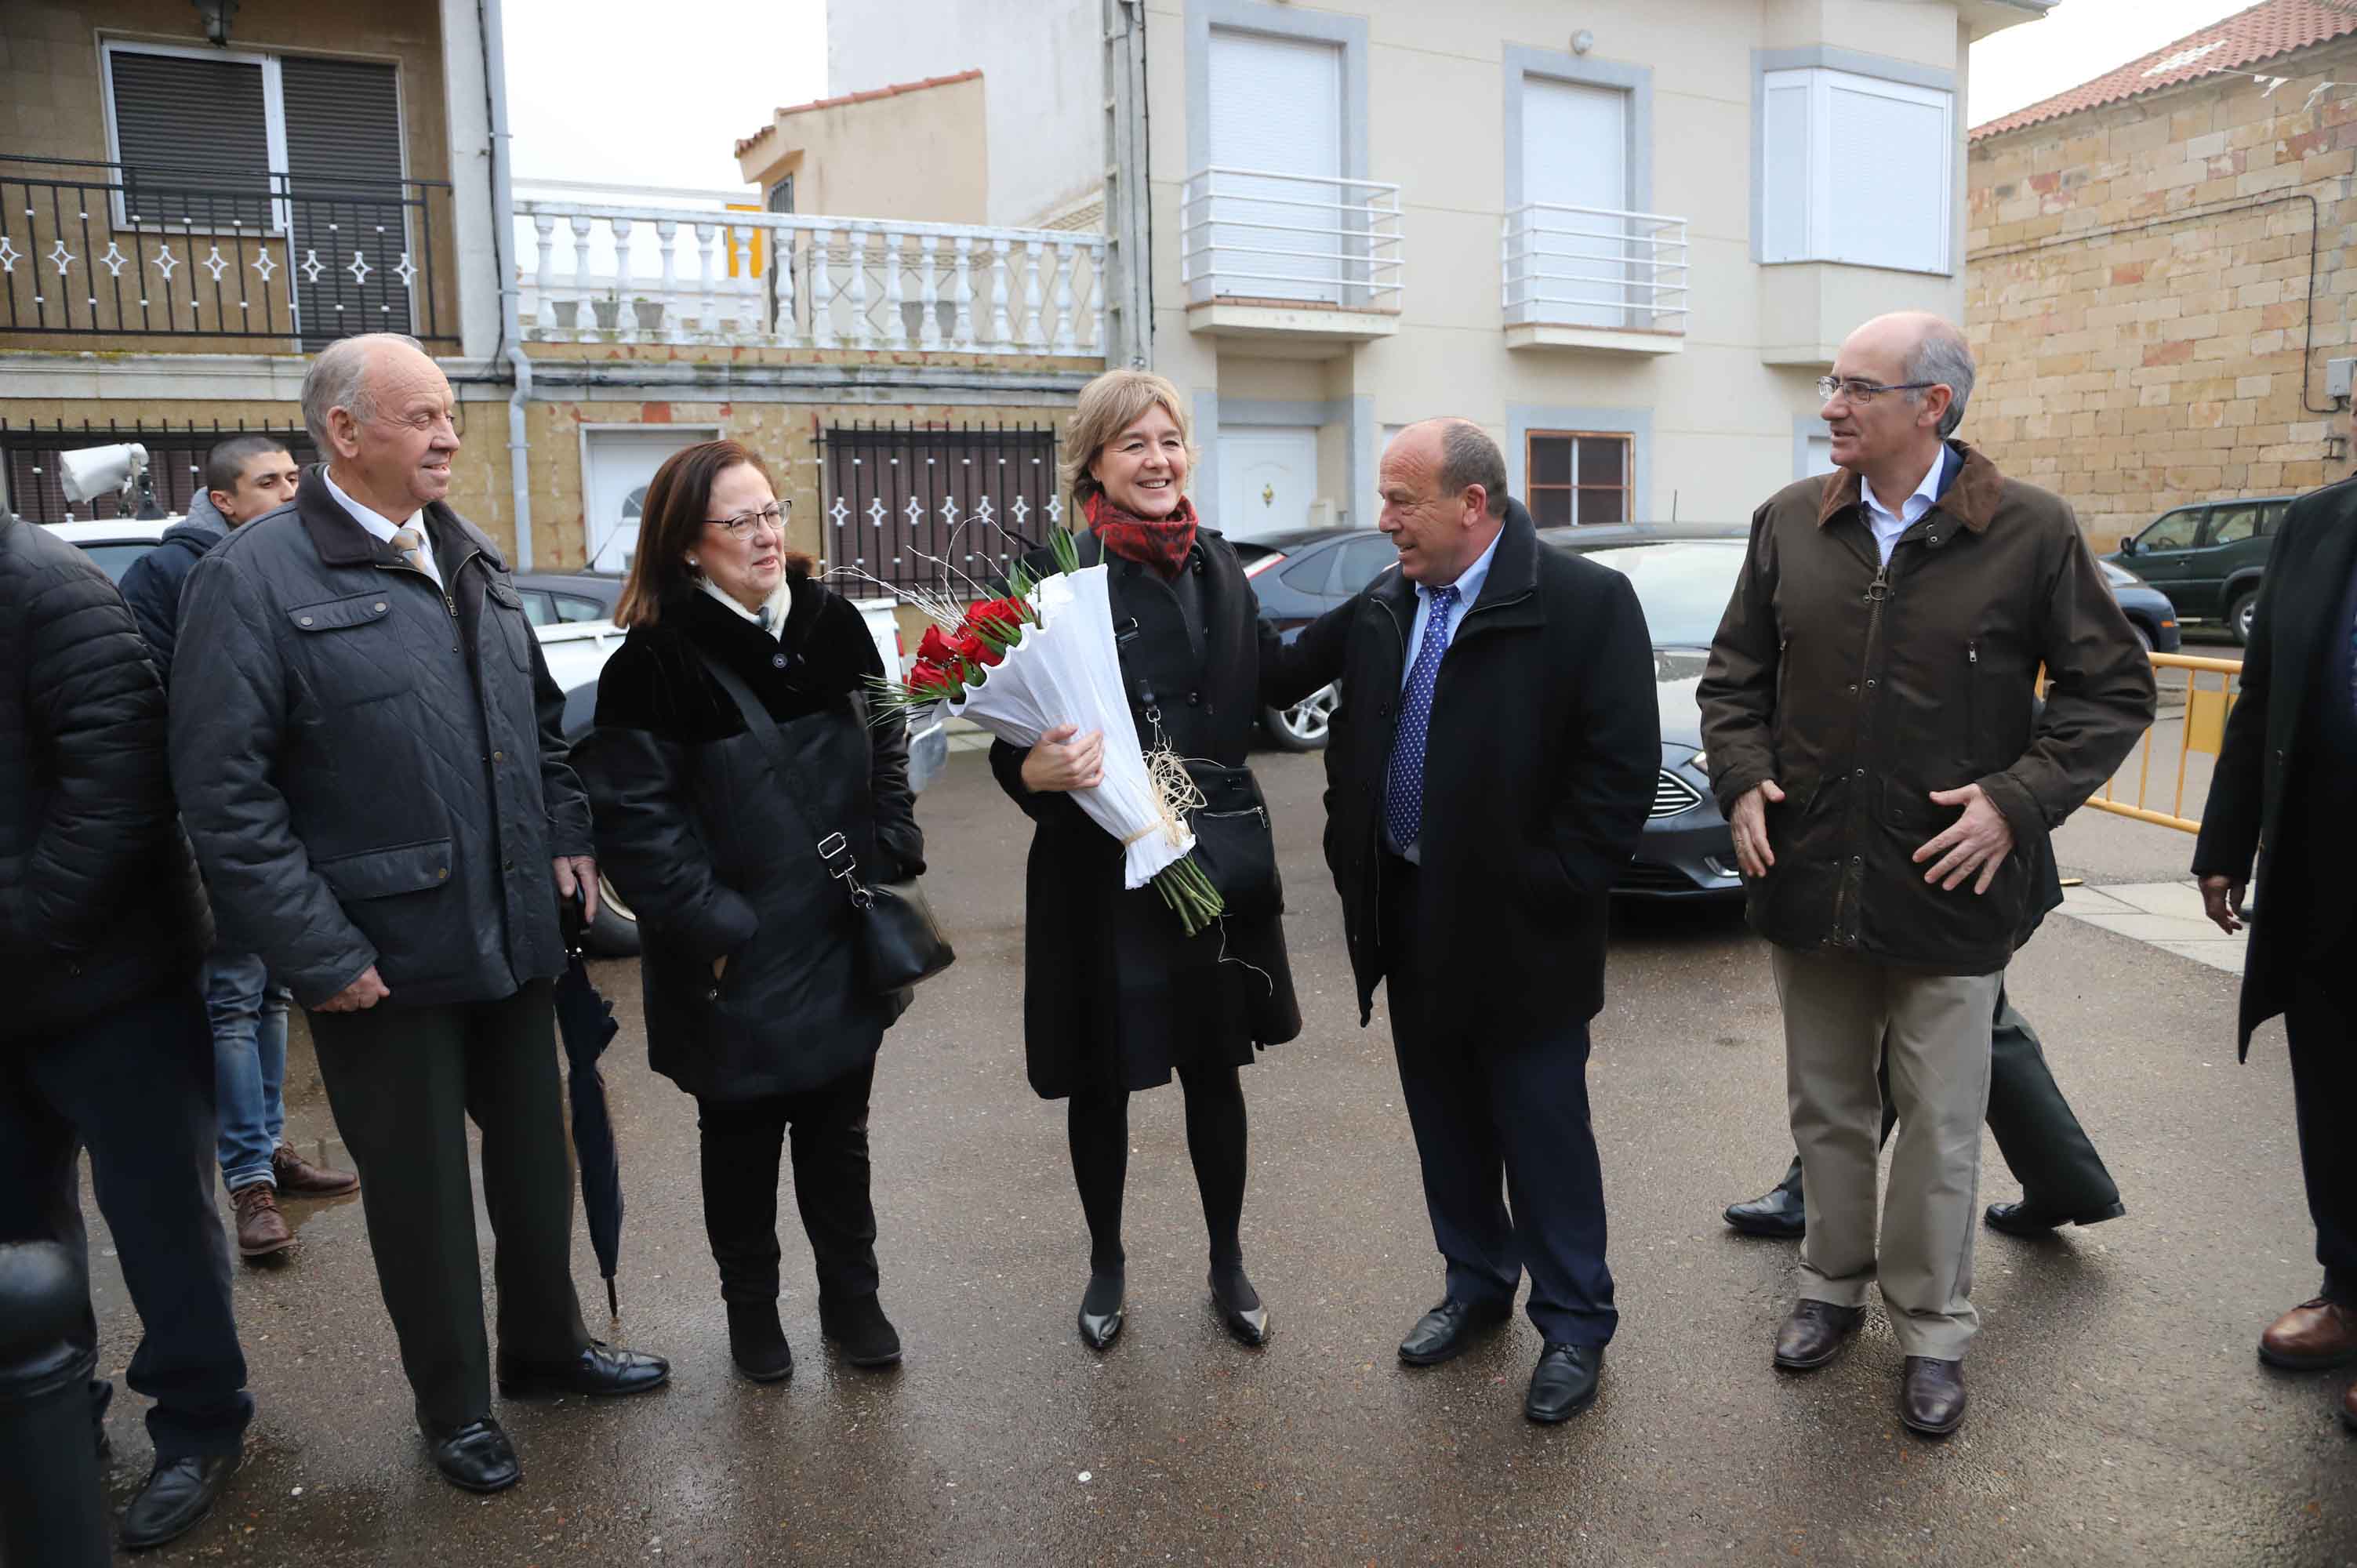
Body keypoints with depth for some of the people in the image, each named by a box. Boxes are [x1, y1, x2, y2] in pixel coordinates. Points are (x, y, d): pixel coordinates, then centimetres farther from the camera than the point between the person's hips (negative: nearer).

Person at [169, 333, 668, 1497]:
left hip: (516, 933, 6)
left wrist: (570, 834, 6)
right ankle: (454, 1405, 32)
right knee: (420, 1187, 11)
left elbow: (540, 719, 19)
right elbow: (223, 794, -16)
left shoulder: (470, 564, 10)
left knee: (535, 1152, 19)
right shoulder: (252, 578, -12)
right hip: (384, 957, -6)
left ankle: (546, 1343, 41)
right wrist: (316, 954, -18)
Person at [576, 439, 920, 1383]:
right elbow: (635, 817, -16)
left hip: (843, 943, 4)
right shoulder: (655, 664, -14)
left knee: (838, 1131, 16)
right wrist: (713, 929, -16)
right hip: (735, 962, -4)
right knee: (742, 1140, 13)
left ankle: (851, 1296, 34)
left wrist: (892, 863, 4)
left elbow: (886, 750, 12)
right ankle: (751, 1308, 34)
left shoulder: (832, 624, 2)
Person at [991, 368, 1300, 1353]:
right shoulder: (1060, 570, -11)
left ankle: (1228, 1265, 34)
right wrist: (1036, 771, -32)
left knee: (1214, 1067, 15)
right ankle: (1106, 1267, 35)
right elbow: (1013, 728, -14)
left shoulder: (1217, 563, 4)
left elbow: (1250, 703, 10)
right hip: (1098, 865, -3)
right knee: (1101, 1078, 12)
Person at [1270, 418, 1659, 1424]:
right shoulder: (1380, 612, 6)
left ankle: (1574, 1323, 24)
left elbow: (1622, 768, -15)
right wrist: (1354, 869, 8)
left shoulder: (1584, 603, -12)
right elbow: (1350, 748, 16)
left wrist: (1547, 892, -15)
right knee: (1446, 1124, 18)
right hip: (1410, 925, 6)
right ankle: (1477, 1283, 37)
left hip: (1519, 934, -5)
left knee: (1545, 1134, 7)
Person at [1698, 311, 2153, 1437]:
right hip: (1808, 879, 3)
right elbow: (1735, 675, 11)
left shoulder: (2031, 531, -7)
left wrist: (2019, 799, -13)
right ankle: (1833, 1282, 38)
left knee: (1941, 1126, 10)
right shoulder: (1791, 523, 3)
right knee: (1827, 1108, 18)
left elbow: (2115, 690, -2)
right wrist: (1743, 780, -4)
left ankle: (1932, 1329, 29)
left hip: (1948, 887, -3)